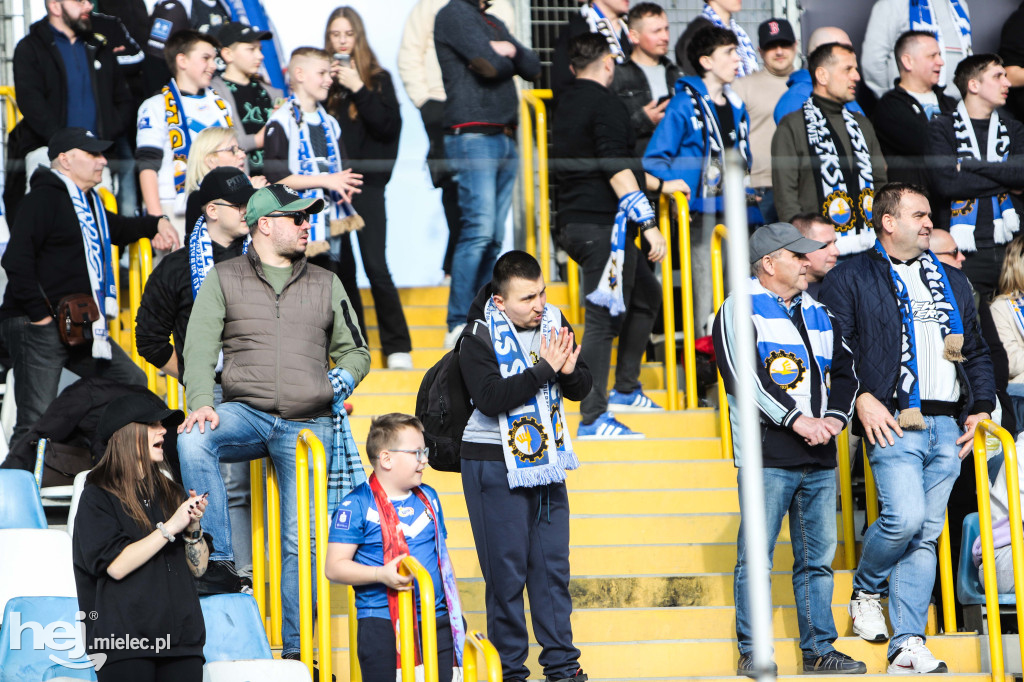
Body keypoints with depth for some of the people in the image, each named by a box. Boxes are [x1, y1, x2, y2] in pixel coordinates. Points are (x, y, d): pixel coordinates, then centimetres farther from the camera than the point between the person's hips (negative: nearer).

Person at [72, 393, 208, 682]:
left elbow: (199, 568, 15)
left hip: (181, 635, 5)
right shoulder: (98, 496, 1)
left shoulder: (170, 493, 19)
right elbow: (117, 565, -13)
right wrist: (169, 527, -11)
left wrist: (193, 528, -3)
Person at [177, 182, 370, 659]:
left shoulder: (326, 285, 17)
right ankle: (219, 561, -30)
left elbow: (355, 350, 23)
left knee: (301, 539, -2)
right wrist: (201, 402, -18)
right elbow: (200, 349, 0)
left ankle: (295, 650, 4)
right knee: (192, 440, -34)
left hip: (308, 424, 2)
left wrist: (345, 378, 0)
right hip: (245, 413, -2)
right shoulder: (223, 279, 9)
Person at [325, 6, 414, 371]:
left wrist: (359, 90, -12)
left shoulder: (378, 79, 4)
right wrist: (323, 88, -8)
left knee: (375, 266, -8)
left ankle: (397, 347, -2)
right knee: (340, 267, 4)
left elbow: (390, 127, -8)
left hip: (366, 182, -2)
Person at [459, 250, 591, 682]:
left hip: (547, 463, 5)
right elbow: (491, 397, -25)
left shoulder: (554, 323, 4)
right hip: (495, 466, -5)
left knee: (553, 566, 8)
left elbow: (581, 388, 8)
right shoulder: (479, 339, -13)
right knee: (507, 570, -2)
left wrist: (568, 371, -15)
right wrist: (544, 369, -23)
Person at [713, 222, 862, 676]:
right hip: (768, 455, -6)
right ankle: (752, 653, 1)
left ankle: (819, 650, 14)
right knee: (756, 558, -4)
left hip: (820, 459, 6)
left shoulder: (819, 313, 19)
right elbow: (743, 374, -13)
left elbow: (845, 371, 17)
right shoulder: (741, 309, -2)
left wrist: (835, 417, -3)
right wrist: (796, 419, -17)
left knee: (818, 558, 8)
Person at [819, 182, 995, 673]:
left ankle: (908, 644, 2)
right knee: (905, 518, -19)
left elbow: (976, 351, 24)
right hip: (894, 422, -5)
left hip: (947, 427, 5)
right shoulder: (850, 278, 4)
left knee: (926, 535, 2)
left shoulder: (952, 281, 21)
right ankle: (865, 592, 11)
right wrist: (861, 398, -14)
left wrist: (981, 407, 11)